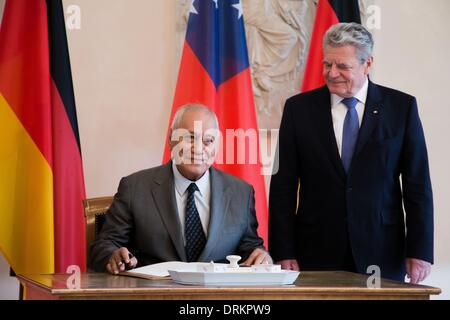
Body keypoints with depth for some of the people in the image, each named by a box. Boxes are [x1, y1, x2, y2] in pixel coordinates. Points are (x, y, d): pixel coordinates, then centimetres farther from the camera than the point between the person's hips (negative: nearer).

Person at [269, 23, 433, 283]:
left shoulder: (401, 107, 1)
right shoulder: (299, 108, 3)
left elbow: (417, 184, 1)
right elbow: (283, 186, 2)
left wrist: (420, 252, -3)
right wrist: (284, 253, -4)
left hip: (382, 253, 0)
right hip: (317, 253, 0)